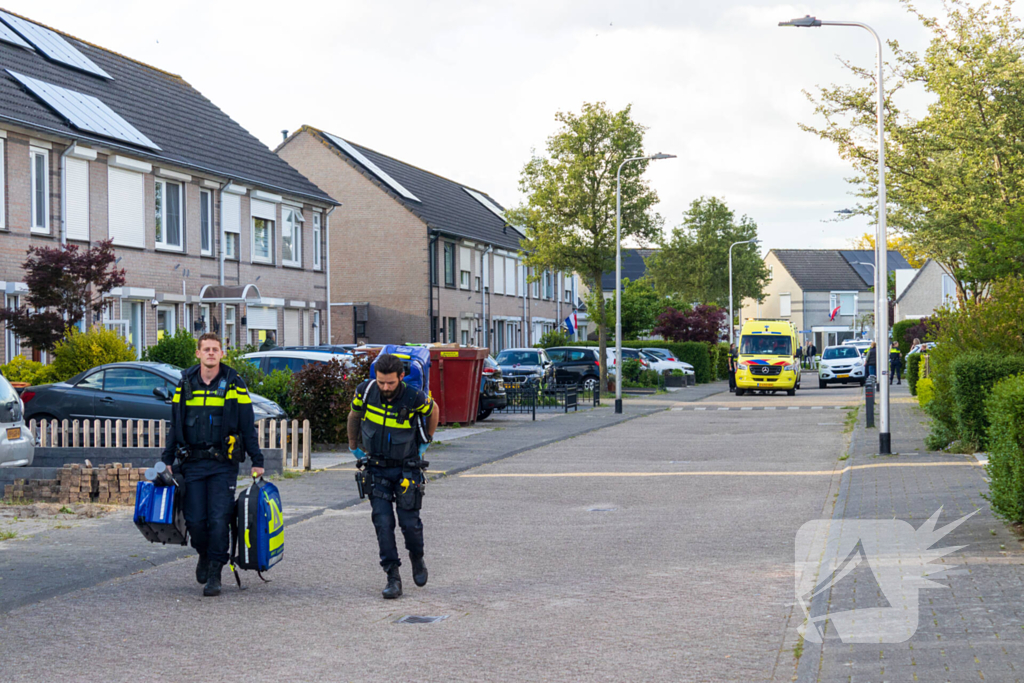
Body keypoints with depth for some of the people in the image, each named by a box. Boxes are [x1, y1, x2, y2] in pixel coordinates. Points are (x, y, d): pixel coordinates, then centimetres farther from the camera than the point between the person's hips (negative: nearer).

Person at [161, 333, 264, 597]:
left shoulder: (234, 384, 2)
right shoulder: (185, 384, 9)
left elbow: (248, 426, 3)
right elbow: (175, 426, 14)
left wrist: (257, 461, -1)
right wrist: (167, 460, 10)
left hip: (223, 464, -2)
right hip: (192, 463, 2)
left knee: (219, 520, -8)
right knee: (195, 520, -1)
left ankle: (214, 574, 2)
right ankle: (204, 555, 29)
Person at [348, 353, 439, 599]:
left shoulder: (415, 398, -19)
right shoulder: (365, 392, -12)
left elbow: (432, 411, 5)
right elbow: (354, 416, 10)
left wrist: (426, 442, 14)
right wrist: (354, 448, 17)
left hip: (406, 469, -2)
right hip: (377, 468, 2)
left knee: (409, 521, -3)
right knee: (383, 522, -6)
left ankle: (417, 558, 28)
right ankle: (393, 578, -1)